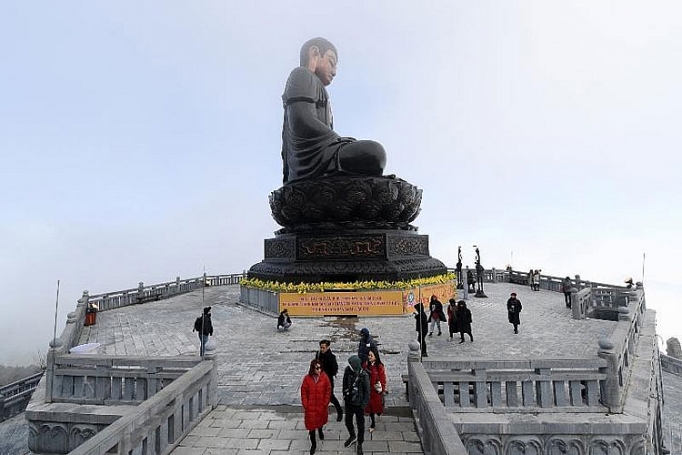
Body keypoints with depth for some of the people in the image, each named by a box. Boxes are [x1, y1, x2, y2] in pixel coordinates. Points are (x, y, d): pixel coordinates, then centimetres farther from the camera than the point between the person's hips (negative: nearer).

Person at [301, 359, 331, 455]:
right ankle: (313, 444, 23)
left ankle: (320, 430, 57)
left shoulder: (324, 377, -15)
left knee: (321, 419, 24)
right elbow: (304, 393, -7)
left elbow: (328, 391, -6)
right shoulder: (307, 378, -15)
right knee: (311, 424, 4)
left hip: (321, 405, 1)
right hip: (310, 406, -1)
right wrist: (305, 405, -9)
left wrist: (325, 403, -7)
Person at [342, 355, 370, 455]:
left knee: (360, 424, 15)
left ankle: (360, 444, 37)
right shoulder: (347, 370, -15)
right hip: (348, 402, 4)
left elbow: (367, 390, -15)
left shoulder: (364, 375, -26)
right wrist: (344, 396, 8)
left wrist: (364, 404, -12)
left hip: (358, 404, -4)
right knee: (348, 422, 22)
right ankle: (352, 436, 51)